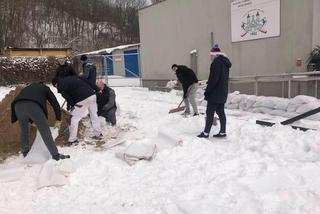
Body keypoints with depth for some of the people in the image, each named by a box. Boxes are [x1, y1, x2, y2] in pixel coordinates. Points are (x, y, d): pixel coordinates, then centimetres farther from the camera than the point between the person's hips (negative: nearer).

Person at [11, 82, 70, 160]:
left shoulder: (28, 88, 42)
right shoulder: (45, 88, 30)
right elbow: (55, 104, 23)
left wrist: (31, 121, 53)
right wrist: (58, 120, 33)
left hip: (18, 105, 5)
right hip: (33, 106, -4)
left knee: (24, 129, 27)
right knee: (45, 132, 1)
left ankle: (25, 151, 38)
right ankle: (55, 155, 3)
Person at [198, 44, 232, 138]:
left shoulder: (216, 62, -15)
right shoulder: (225, 63, 15)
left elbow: (213, 79, -21)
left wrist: (207, 91, -15)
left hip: (215, 93, -9)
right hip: (223, 93, 9)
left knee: (210, 113, -5)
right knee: (221, 112, 12)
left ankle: (206, 133, 0)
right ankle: (222, 132, 16)